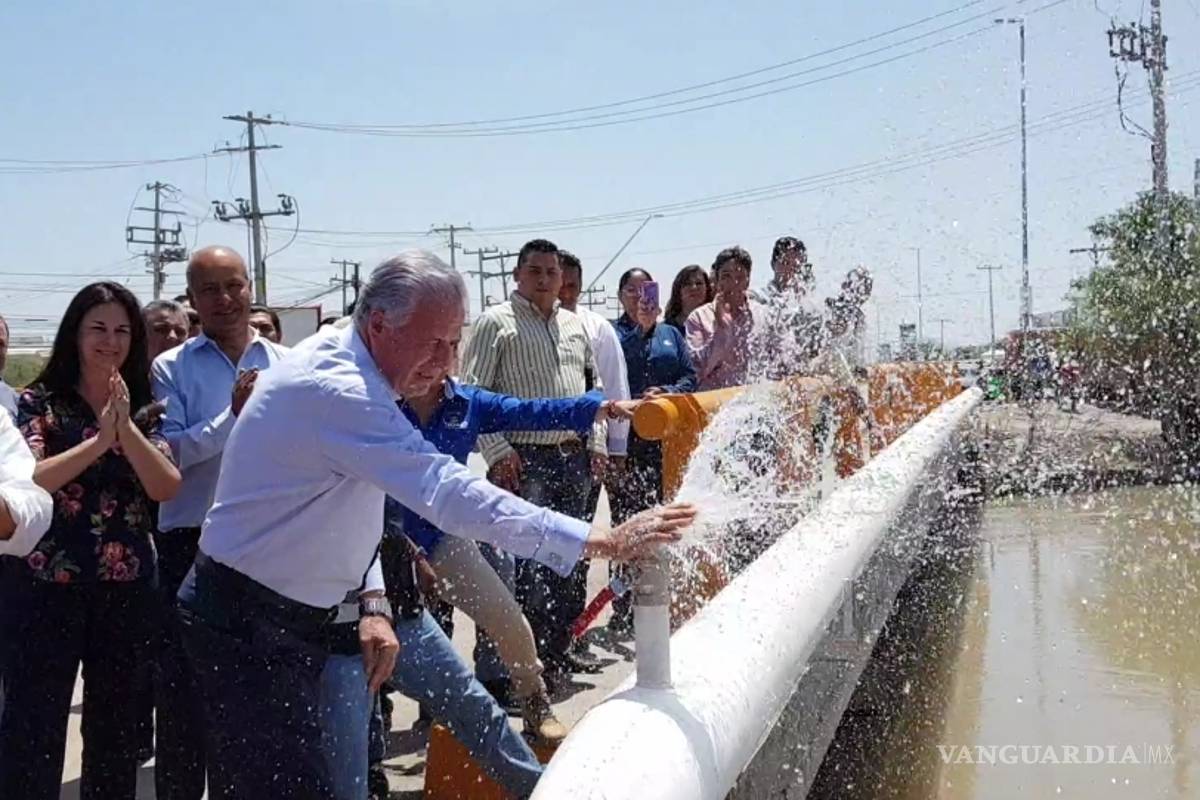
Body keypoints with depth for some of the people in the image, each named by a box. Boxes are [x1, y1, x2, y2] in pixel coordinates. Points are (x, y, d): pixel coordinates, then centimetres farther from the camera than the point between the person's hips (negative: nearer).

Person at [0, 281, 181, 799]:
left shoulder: (144, 409, 8)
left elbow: (166, 488, -5)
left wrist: (126, 428, -17)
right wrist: (100, 440, -20)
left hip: (127, 588, 3)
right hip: (45, 586, -3)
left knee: (116, 726, 13)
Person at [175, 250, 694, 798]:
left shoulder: (349, 372, 5)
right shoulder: (335, 389, -27)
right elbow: (445, 492, -36)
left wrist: (373, 602, 1)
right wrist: (600, 541, -39)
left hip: (289, 619, 10)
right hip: (249, 626, -10)